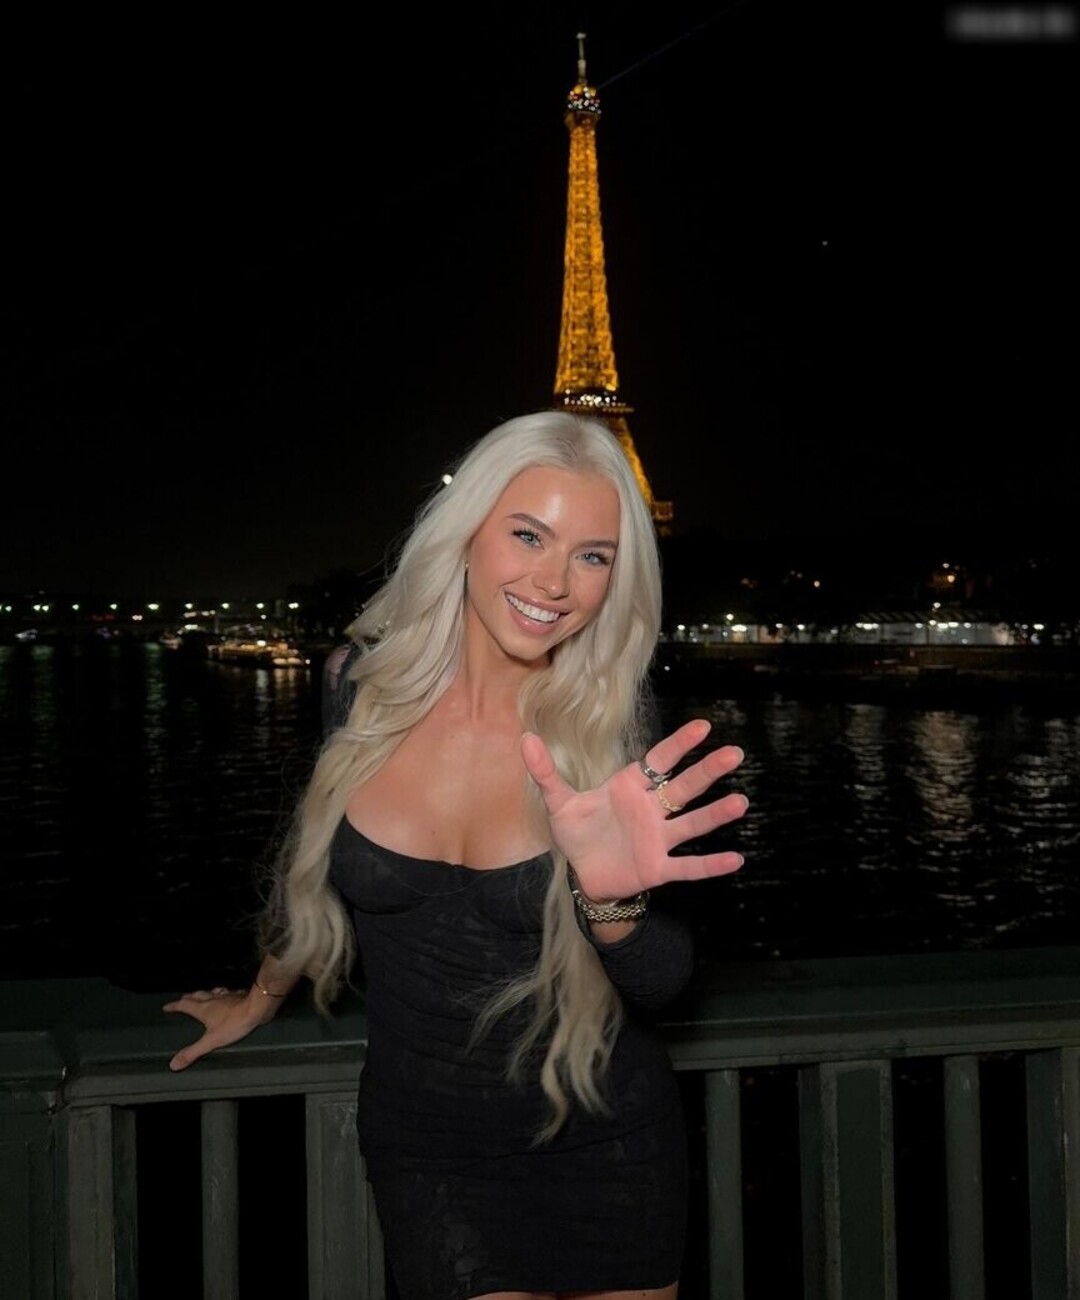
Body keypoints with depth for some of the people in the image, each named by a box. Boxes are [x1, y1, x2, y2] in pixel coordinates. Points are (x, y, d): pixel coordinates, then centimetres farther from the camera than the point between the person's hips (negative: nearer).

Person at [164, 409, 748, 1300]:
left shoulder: (613, 726, -16)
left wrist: (613, 898, -38)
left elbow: (660, 985, -16)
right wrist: (260, 1000, 21)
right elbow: (320, 852, 6)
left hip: (606, 1140, 0)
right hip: (426, 1147, 0)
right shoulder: (365, 683, -12)